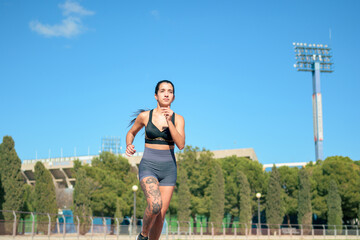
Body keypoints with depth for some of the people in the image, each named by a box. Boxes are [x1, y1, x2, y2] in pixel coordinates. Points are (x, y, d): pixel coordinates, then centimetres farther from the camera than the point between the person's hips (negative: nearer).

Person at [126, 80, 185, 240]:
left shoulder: (178, 119, 1)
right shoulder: (144, 116, 0)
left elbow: (181, 145, -12)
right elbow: (131, 133, 17)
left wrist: (169, 121, -19)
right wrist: (128, 146, -3)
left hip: (168, 169, 2)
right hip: (148, 167, -2)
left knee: (161, 213, 2)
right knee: (155, 205, -25)